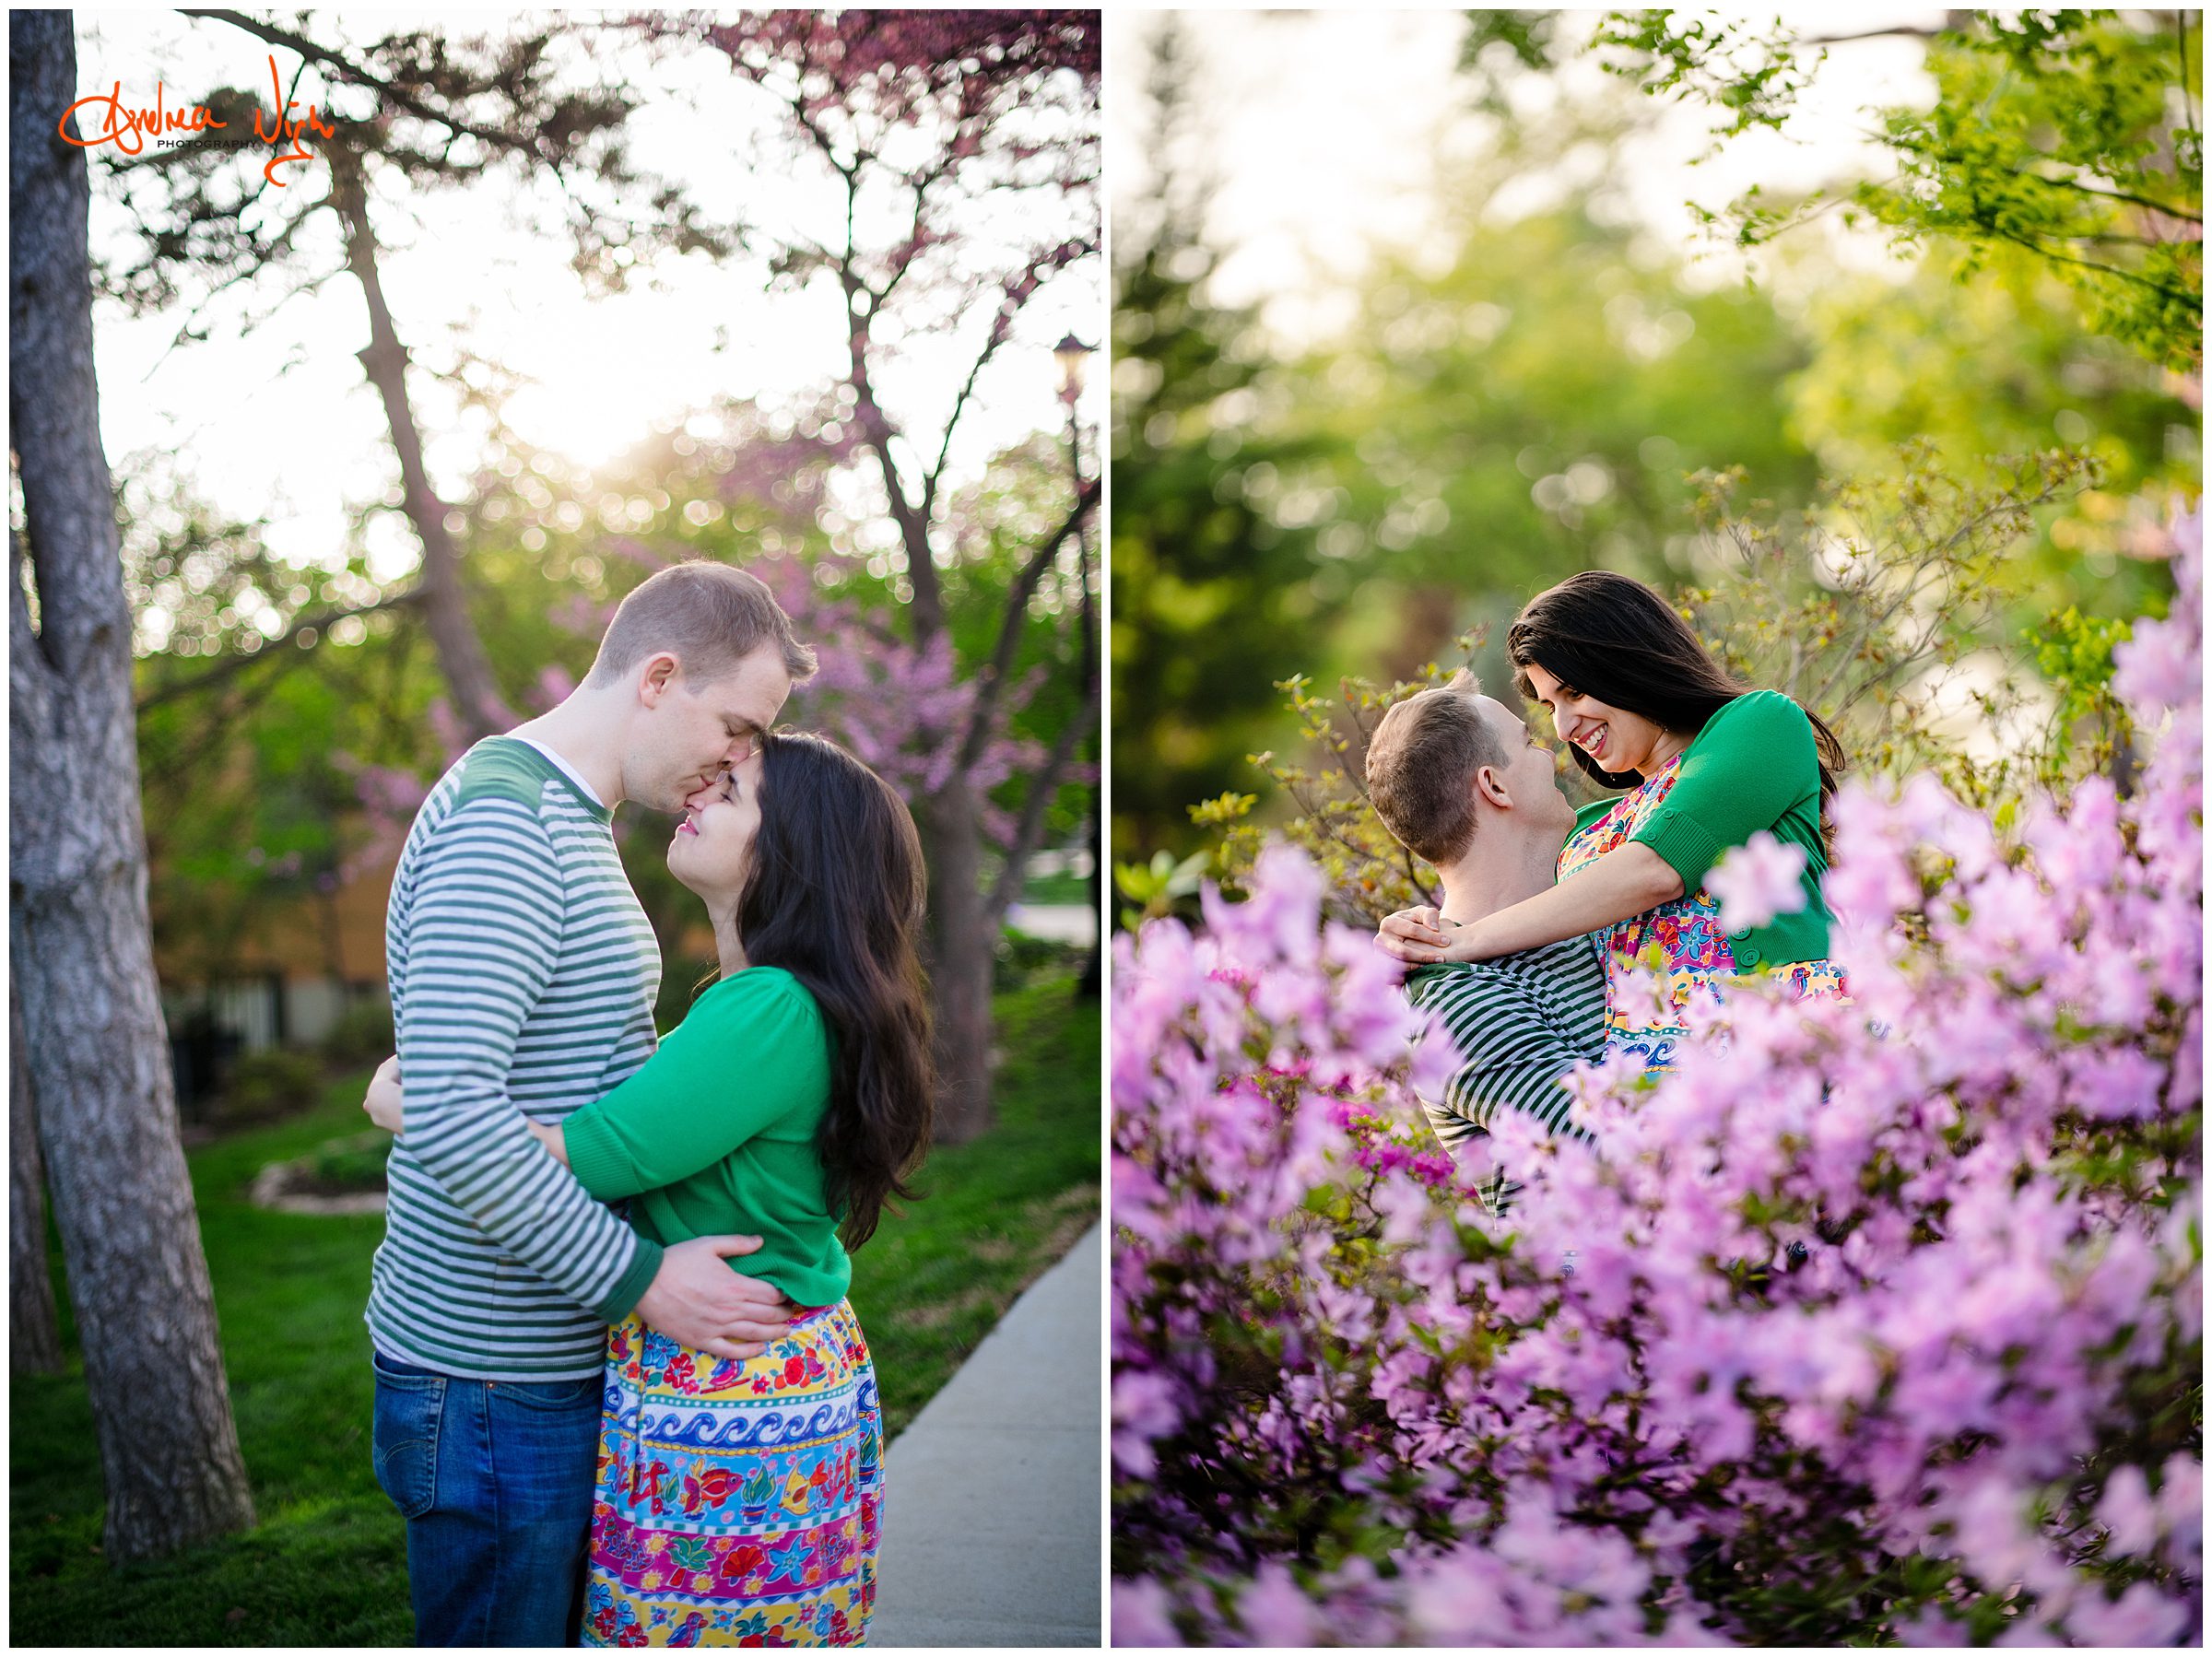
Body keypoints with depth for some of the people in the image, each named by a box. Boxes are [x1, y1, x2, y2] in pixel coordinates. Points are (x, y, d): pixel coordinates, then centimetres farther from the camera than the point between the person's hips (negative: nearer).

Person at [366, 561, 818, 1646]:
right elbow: (453, 1113, -28)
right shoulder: (499, 823, -19)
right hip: (491, 1379, -10)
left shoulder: (572, 823, 15)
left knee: (550, 1627, 19)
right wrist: (642, 1280, -24)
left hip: (558, 1355, 10)